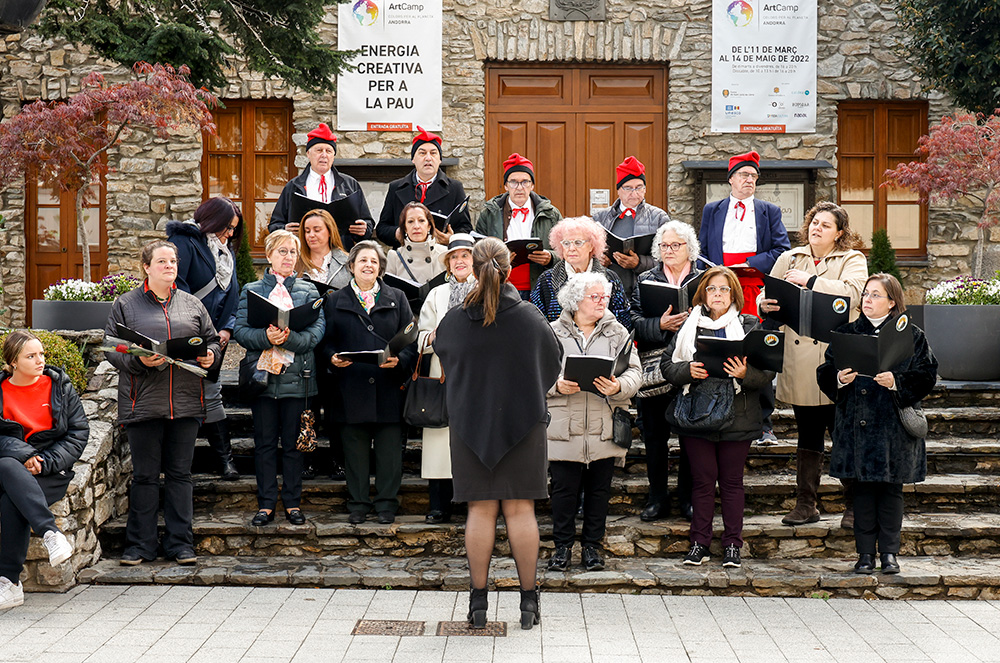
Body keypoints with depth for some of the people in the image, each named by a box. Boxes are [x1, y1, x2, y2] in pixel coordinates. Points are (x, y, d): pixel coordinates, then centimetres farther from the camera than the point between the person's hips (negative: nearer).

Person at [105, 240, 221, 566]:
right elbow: (112, 349, 1)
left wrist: (210, 356, -4)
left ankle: (180, 543, 14)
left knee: (180, 474, 7)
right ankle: (140, 544, 12)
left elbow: (212, 341, 17)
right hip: (143, 401, -2)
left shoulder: (192, 304, 13)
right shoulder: (126, 304, 5)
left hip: (186, 402, 2)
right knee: (144, 475, 3)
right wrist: (138, 360, -16)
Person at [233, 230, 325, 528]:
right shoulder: (251, 290, 10)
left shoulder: (308, 290, 10)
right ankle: (266, 504, 10)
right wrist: (266, 337, -18)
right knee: (264, 442, 3)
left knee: (293, 442, 4)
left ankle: (292, 503, 12)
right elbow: (240, 330, 0)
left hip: (296, 374, 0)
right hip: (262, 372, 0)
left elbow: (317, 329, -1)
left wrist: (290, 338, -19)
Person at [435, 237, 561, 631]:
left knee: (480, 510, 6)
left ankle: (478, 600, 9)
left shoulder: (454, 321, -8)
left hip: (470, 424, 1)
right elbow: (555, 360, 6)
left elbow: (439, 352, 12)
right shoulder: (530, 318, -9)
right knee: (520, 510, 4)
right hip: (523, 421, 0)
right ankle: (528, 600, 10)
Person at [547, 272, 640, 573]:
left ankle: (591, 545, 20)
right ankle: (563, 546, 15)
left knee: (599, 489, 7)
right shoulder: (553, 332, 6)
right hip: (564, 428, -1)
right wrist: (557, 385, -15)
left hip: (604, 429, 2)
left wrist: (619, 387, -17)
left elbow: (634, 373, 3)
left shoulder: (618, 333, 9)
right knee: (564, 488, 1)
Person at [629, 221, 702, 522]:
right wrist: (661, 325, -18)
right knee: (655, 438, 6)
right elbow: (636, 322, -2)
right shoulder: (645, 280, 10)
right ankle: (658, 499, 18)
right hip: (655, 370, 1)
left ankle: (688, 498, 16)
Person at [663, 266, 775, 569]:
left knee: (732, 481, 5)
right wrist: (688, 370, -12)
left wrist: (746, 374, -20)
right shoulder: (689, 326, 10)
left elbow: (768, 371, -1)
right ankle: (699, 543, 14)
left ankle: (732, 544, 14)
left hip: (737, 417, -1)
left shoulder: (749, 326, 4)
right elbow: (668, 365, 8)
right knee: (702, 480, 5)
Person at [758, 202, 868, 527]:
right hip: (800, 367, 3)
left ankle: (855, 506, 12)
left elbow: (851, 293, -15)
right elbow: (767, 294, 13)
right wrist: (764, 305, -10)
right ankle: (805, 504, 17)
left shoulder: (853, 260, 4)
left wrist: (810, 280, -17)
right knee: (807, 437, 10)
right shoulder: (789, 259, 15)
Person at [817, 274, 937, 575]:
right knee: (862, 488, 4)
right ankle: (865, 553, 12)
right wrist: (839, 379, -12)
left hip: (893, 426, -2)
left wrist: (896, 382, -17)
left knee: (891, 489, 3)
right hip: (856, 424, 2)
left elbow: (926, 376, -2)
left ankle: (889, 553, 12)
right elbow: (825, 372, 9)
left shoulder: (911, 335, 2)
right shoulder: (846, 333, 10)